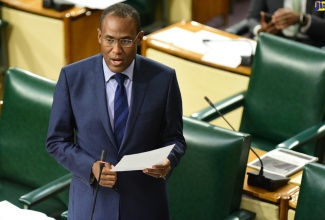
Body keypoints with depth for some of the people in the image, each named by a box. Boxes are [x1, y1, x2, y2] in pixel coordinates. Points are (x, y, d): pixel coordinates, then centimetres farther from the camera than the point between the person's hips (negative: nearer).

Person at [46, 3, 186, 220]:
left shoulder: (163, 78, -7)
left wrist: (167, 161, -21)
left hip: (145, 202, 1)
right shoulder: (72, 77, -8)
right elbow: (57, 140, -2)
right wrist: (91, 167, -19)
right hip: (91, 202, 0)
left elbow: (174, 138, 1)